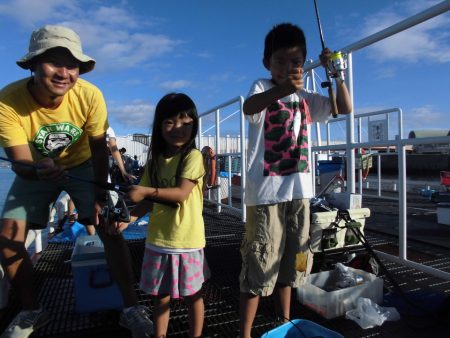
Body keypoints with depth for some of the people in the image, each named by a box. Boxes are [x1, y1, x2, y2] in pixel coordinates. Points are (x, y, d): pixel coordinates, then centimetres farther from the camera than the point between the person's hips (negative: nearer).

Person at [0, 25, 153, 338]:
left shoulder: (89, 95, -28)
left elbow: (99, 149, -17)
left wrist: (100, 196, -17)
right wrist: (39, 170, -49)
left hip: (82, 164, -1)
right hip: (35, 169, 1)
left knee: (110, 227, -13)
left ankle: (131, 308, 1)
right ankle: (31, 311, 19)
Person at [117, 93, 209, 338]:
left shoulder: (193, 156, -11)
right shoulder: (155, 160, 6)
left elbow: (182, 193, -20)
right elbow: (148, 200, 6)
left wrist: (146, 190, -25)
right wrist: (128, 218, -9)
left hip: (187, 240, -4)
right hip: (158, 240, 5)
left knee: (192, 295, 15)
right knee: (160, 296, 19)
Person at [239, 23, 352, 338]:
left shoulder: (305, 99, 15)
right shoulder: (262, 87, -2)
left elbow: (345, 108, 16)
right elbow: (248, 107, -26)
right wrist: (282, 89, -45)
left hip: (298, 190, 6)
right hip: (266, 192, -6)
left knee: (288, 262, 17)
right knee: (259, 265, -3)